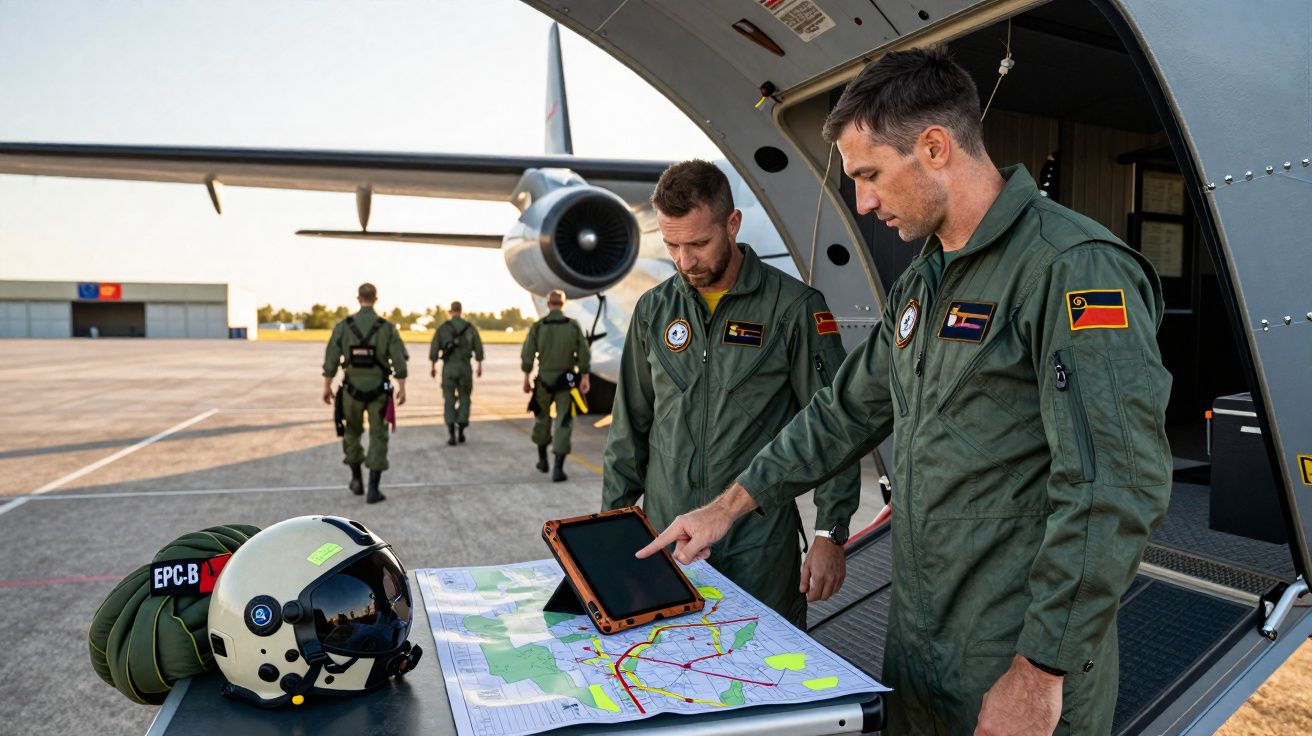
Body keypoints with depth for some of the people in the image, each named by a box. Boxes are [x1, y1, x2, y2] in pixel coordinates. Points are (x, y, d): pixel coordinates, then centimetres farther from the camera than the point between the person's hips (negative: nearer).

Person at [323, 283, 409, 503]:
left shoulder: (343, 326, -4)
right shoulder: (387, 327, -6)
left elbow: (331, 358, -5)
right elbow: (400, 360, -9)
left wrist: (327, 387, 2)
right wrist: (402, 389, -2)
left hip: (353, 390, 1)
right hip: (378, 391, -1)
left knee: (352, 432, 23)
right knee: (378, 438, 4)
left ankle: (357, 479, 26)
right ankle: (373, 490, -2)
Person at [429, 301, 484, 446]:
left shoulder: (443, 328, 0)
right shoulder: (470, 327, 3)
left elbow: (434, 348, -3)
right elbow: (478, 349, 3)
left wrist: (432, 366, 6)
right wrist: (479, 366, 12)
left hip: (448, 368, -1)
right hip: (465, 368, 1)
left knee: (449, 400, 4)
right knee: (464, 398, 13)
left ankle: (451, 433, -3)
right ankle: (461, 431, 9)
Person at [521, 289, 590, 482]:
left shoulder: (538, 326, -4)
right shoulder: (573, 326, -3)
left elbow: (527, 354, -6)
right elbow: (584, 354, -6)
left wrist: (526, 377, 3)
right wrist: (584, 377, -1)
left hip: (544, 380, 1)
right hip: (566, 380, -1)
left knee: (542, 418, 20)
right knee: (564, 422, 1)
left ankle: (543, 459, 33)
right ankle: (558, 468, -8)